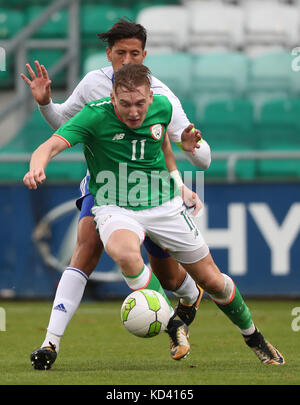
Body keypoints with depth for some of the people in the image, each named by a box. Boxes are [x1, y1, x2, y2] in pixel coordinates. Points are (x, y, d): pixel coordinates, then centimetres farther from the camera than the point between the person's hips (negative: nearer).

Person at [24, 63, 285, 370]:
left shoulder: (162, 107, -6)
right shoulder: (95, 116, -19)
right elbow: (52, 146, -32)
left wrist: (183, 141, 2)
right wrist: (37, 167, -52)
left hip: (164, 206, 3)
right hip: (115, 208, -3)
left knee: (212, 281, 7)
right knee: (126, 253, -39)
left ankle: (254, 338, 32)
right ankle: (168, 319, -24)